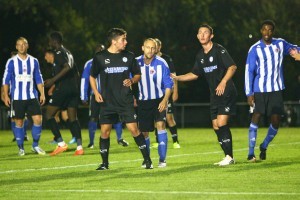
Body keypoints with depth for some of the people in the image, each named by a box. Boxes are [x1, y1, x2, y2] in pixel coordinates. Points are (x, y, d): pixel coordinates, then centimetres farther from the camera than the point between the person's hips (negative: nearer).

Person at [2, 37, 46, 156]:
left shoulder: (34, 61, 8)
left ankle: (35, 146, 7)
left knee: (38, 119, -7)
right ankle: (21, 148, 11)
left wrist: (42, 93, 5)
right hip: (17, 97, -2)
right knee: (19, 122, 1)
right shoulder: (11, 62, 0)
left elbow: (38, 79, 12)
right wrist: (6, 96, -6)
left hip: (32, 97, 2)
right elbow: (6, 79, 1)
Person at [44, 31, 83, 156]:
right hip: (73, 89, 9)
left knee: (49, 114, 0)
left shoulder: (59, 53, -8)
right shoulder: (68, 53, 20)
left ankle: (61, 144, -8)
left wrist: (53, 80, -22)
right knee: (73, 119, 6)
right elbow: (75, 72, 24)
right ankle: (79, 147, -4)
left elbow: (67, 67, -24)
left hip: (63, 88, -9)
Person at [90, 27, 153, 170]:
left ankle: (147, 160, 1)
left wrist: (132, 81, -7)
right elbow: (92, 76, 10)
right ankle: (104, 163, 14)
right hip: (107, 101, 0)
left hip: (126, 100, 0)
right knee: (105, 131, 0)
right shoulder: (100, 57, -2)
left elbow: (137, 74, 15)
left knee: (134, 129, -7)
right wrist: (96, 93, -2)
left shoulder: (129, 56, 3)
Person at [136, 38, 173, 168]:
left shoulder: (161, 63, -9)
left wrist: (165, 100, -18)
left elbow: (168, 84, -7)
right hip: (143, 102, 2)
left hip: (159, 100, -2)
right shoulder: (136, 63, -4)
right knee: (143, 132, 4)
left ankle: (162, 159, -17)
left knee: (160, 124, -20)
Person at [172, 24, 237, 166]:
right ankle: (228, 157, 12)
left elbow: (232, 67, -17)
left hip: (227, 92, -8)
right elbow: (194, 74, 25)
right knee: (216, 126, 4)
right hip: (214, 95, 8)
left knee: (222, 123, -15)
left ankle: (229, 156, -8)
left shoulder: (219, 50, -10)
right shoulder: (200, 56, 13)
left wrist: (223, 82, -27)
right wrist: (176, 78, 20)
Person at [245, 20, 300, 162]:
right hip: (260, 90, -3)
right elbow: (249, 71, -6)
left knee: (276, 120, 0)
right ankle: (251, 153, -9)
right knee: (256, 117, -11)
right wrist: (249, 93, -11)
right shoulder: (255, 49, -6)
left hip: (276, 89, 3)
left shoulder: (280, 44, 4)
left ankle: (264, 146, 23)